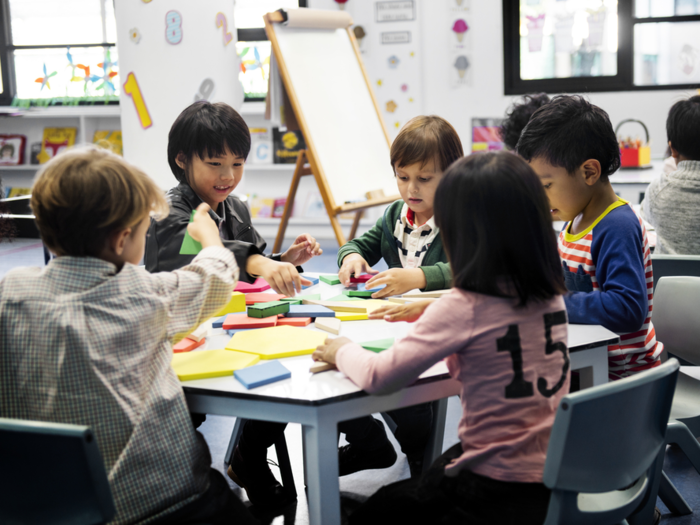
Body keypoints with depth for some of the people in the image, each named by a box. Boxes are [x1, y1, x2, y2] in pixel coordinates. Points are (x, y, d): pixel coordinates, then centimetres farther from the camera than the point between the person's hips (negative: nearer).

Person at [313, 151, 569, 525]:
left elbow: (379, 377, -21)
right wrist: (433, 313, 14)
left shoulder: (463, 308, -21)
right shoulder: (551, 295, -1)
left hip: (498, 494, -7)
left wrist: (343, 352, -2)